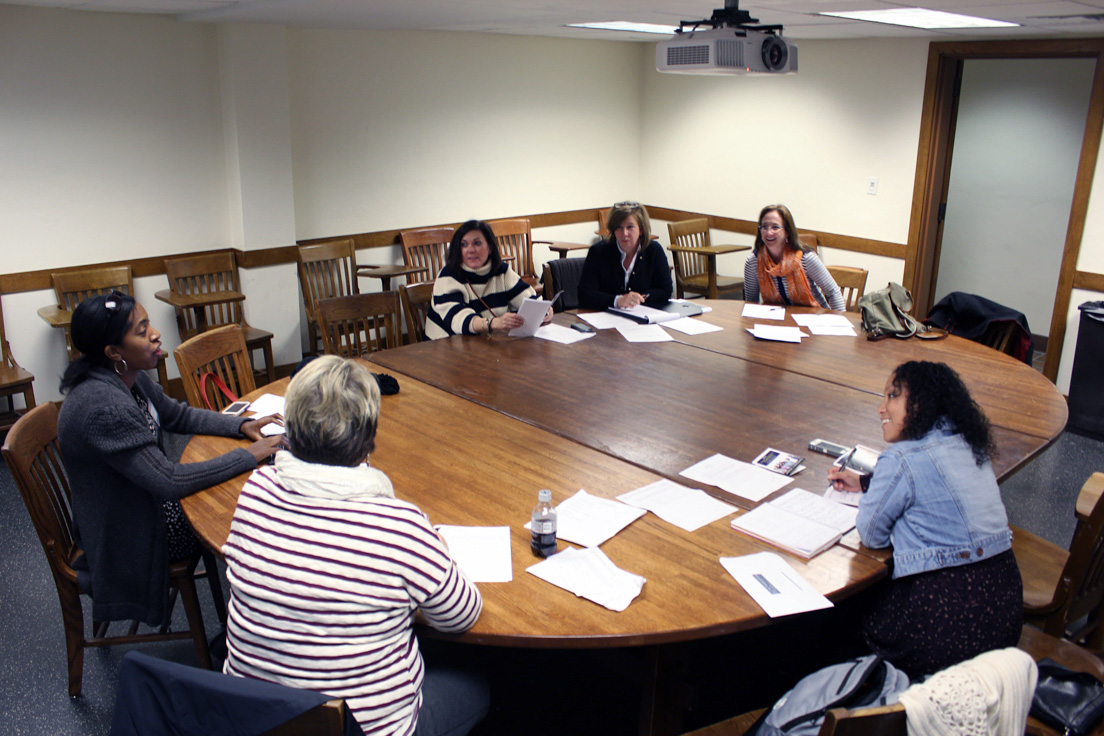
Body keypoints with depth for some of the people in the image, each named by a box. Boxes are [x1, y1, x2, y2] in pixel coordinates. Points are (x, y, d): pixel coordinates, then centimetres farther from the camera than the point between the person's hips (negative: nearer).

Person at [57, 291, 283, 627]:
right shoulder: (104, 406, -34)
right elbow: (170, 482, -32)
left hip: (145, 498, 9)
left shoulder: (128, 376, -4)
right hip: (129, 534, -9)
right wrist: (249, 456, -25)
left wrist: (241, 425, -4)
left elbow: (178, 415, 11)